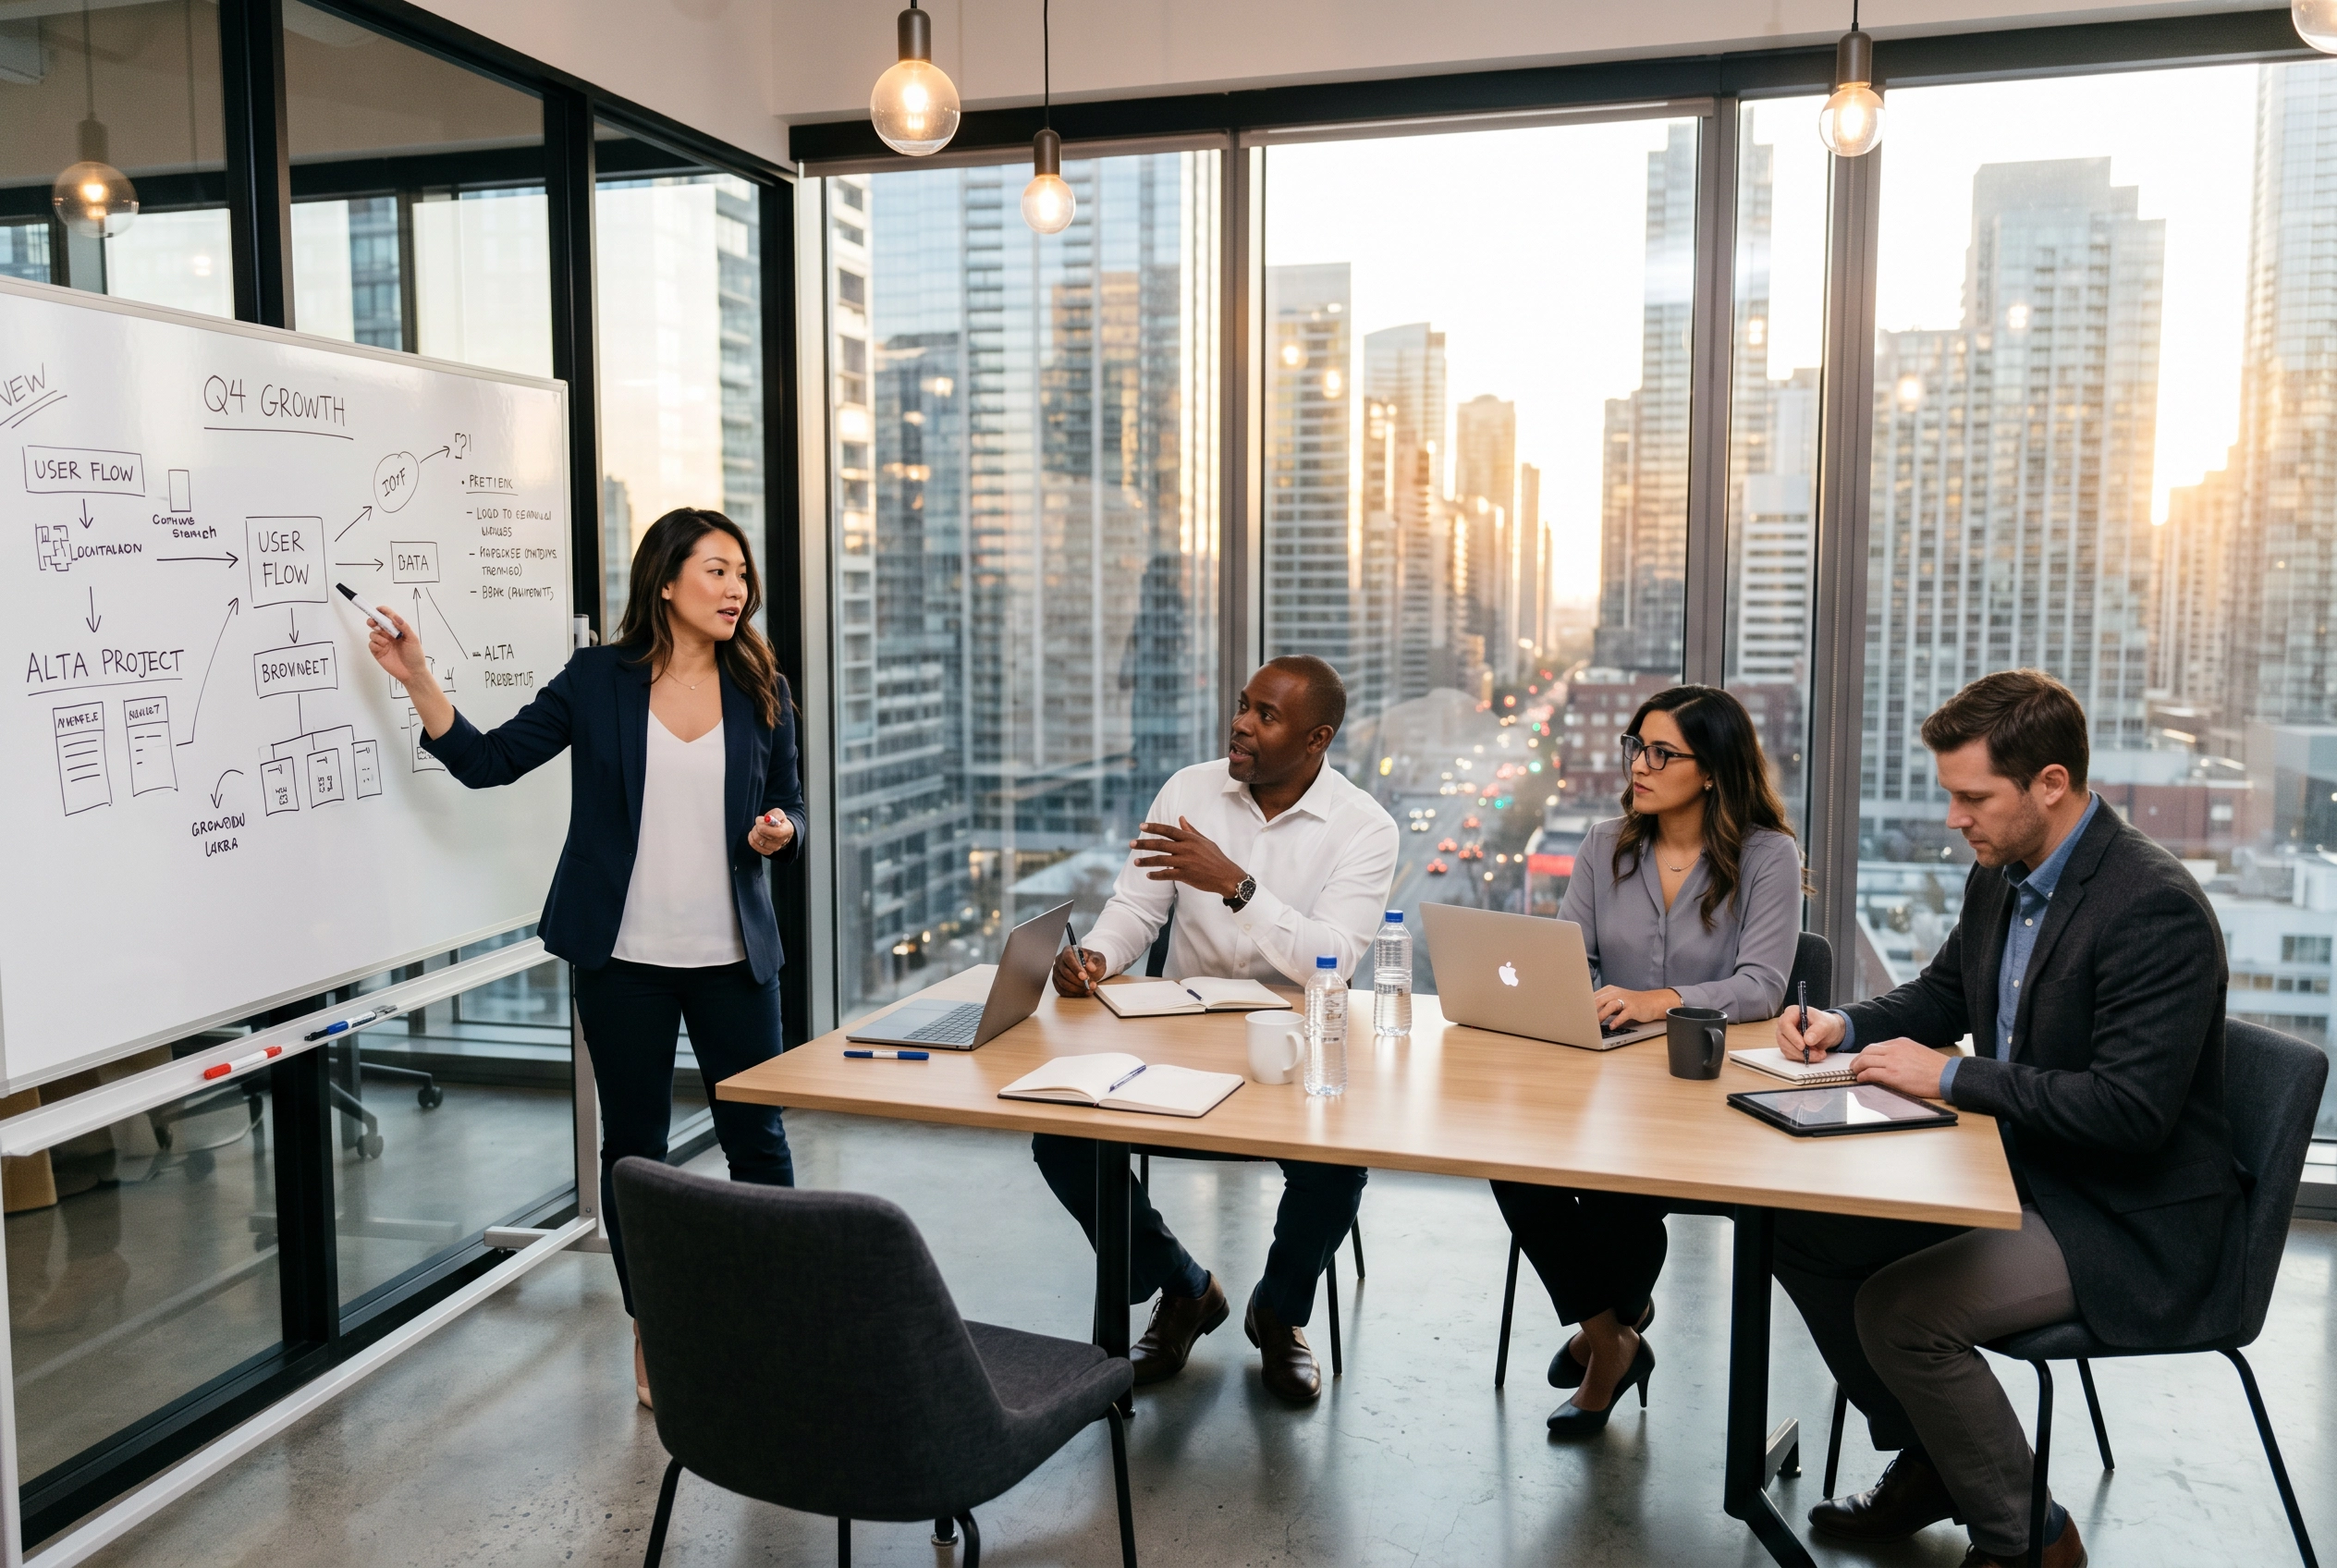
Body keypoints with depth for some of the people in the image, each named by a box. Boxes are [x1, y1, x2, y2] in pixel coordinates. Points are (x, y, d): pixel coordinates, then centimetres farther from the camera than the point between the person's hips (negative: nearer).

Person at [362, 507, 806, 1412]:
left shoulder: (760, 693, 3)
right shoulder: (597, 680, -1)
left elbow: (791, 808, 11)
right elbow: (487, 760, 1)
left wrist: (780, 831, -12)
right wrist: (416, 679, -9)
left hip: (731, 955, 1)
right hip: (623, 956, -1)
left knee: (757, 1136, 7)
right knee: (634, 1145, 9)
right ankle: (653, 1336, 24)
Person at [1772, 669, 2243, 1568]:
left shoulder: (2156, 908, -24)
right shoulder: (2000, 879, 4)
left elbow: (2130, 1110, -29)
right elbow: (1938, 995, 21)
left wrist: (1951, 1076, -24)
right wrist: (1846, 1028, 1)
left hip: (2129, 1221, -9)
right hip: (2019, 1172, 9)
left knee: (1902, 1311, -25)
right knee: (1803, 1233, 3)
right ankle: (1926, 1466, 19)